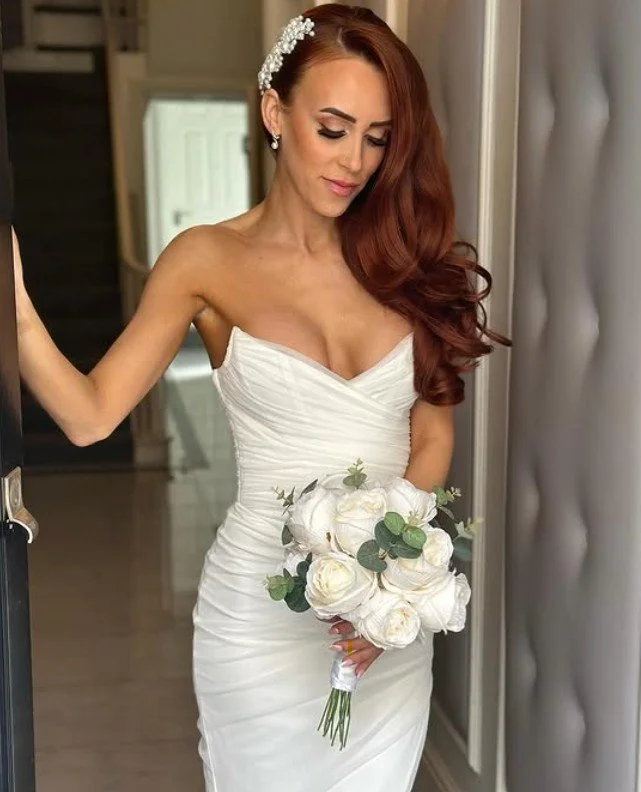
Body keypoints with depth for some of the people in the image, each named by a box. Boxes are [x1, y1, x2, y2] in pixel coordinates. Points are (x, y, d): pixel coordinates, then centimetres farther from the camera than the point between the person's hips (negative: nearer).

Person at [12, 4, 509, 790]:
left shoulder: (406, 259, 1)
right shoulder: (208, 261, -6)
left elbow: (432, 442, 2)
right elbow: (90, 414, -13)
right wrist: (19, 310, -29)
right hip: (261, 613, -3)